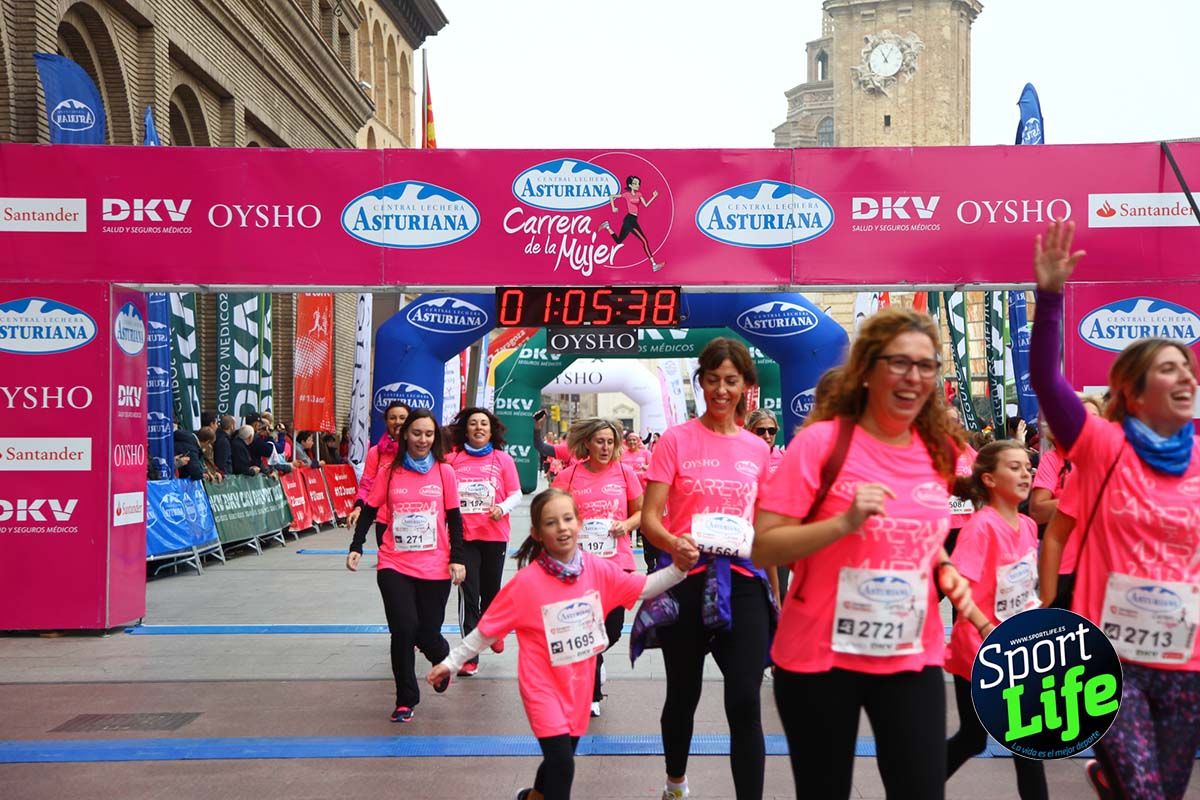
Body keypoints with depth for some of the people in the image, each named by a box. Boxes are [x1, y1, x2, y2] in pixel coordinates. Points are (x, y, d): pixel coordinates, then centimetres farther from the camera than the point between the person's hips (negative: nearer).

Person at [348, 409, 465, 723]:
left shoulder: (444, 472, 1)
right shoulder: (388, 471, 2)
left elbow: (454, 518, 4)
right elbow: (370, 511, 6)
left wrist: (457, 559, 0)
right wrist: (356, 547, -3)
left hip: (435, 568, 0)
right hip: (394, 566, 0)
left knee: (428, 634, 3)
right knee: (403, 630, -10)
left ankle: (443, 659, 41)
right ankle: (406, 700, 10)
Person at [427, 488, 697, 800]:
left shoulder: (597, 569, -7)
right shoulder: (526, 581, -18)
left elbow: (643, 588, -1)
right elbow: (487, 629, -10)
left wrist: (677, 568, -16)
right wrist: (451, 662, -8)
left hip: (578, 685, 5)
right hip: (543, 687, -5)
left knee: (561, 758, 19)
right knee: (562, 765, -12)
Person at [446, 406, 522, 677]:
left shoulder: (503, 459, 2)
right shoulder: (452, 458, 1)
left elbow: (516, 494, 3)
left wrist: (503, 508, -16)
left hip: (495, 535, 1)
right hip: (463, 535, -1)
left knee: (491, 589, 14)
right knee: (468, 593, -3)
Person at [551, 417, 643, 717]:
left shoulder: (624, 472, 3)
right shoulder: (568, 475, -1)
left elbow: (641, 511, 12)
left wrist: (627, 524, -8)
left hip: (617, 560, 2)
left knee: (613, 627, 3)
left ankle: (590, 658, 40)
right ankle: (592, 695, 20)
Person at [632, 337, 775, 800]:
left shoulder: (758, 449, 8)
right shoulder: (676, 440, -3)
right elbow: (649, 518, -9)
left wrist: (773, 590, 16)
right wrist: (674, 544, -30)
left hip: (743, 582, 2)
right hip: (687, 580, -1)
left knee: (745, 704, -7)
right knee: (683, 696, 16)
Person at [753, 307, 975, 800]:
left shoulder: (939, 452, 4)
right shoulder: (821, 441, -13)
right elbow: (763, 549, -15)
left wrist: (945, 572, 0)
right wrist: (845, 522, -26)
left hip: (913, 658, 4)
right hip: (820, 658, -4)